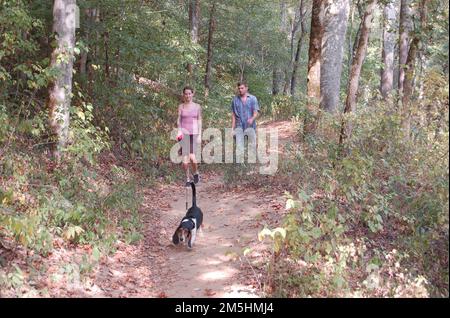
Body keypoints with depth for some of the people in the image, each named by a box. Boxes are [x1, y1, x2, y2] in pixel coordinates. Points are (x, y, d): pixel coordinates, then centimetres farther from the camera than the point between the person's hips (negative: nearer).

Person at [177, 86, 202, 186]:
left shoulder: (197, 106, 6)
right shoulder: (181, 106, 5)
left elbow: (199, 121, 7)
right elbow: (179, 120, 5)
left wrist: (199, 135, -1)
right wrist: (179, 131, -13)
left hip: (194, 134, -1)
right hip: (184, 133, 1)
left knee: (192, 157, -17)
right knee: (185, 159, -5)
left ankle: (196, 173, 11)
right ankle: (188, 179, 11)